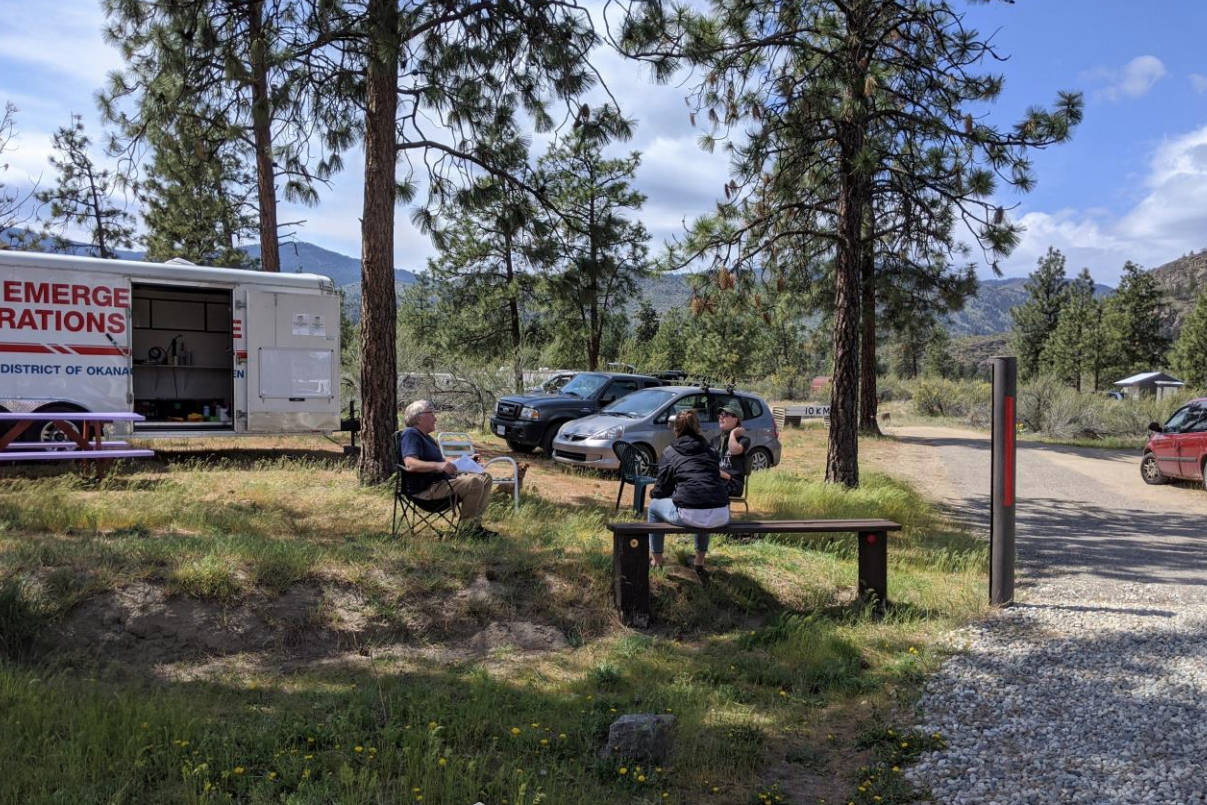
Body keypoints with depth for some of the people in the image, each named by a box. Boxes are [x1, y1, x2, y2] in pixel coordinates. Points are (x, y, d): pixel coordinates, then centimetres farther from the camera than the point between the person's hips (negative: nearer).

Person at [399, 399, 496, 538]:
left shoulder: (426, 437, 25)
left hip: (444, 479, 11)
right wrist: (438, 466, -41)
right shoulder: (410, 435, -11)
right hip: (425, 489, -11)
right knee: (474, 483, -27)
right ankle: (467, 527, -14)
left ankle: (475, 523, -1)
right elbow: (410, 464, -28)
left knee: (485, 478, 4)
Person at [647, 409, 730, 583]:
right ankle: (700, 562, 42)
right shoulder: (711, 451, 20)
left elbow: (661, 490, 11)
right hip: (721, 516, 4)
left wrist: (653, 494, 36)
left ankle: (656, 560, 35)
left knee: (654, 505, 25)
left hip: (690, 515, -4)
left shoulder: (670, 452, 10)